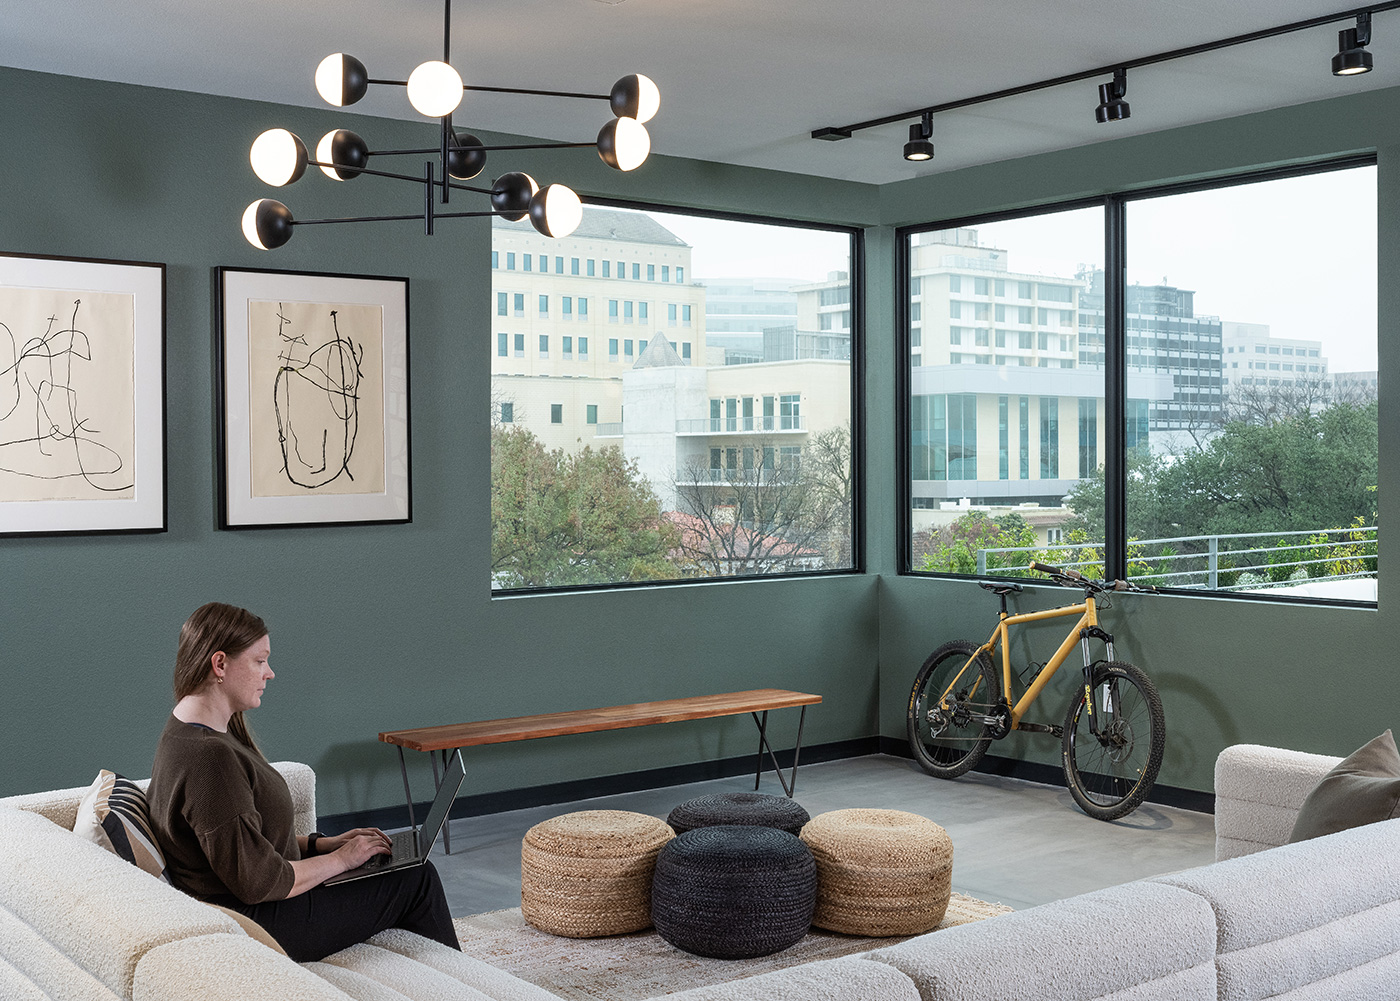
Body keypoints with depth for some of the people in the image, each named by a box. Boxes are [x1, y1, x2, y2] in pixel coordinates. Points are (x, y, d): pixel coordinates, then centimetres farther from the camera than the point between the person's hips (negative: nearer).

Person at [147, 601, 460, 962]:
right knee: (417, 879, 0)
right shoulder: (208, 758, -28)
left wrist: (320, 844, 7)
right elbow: (258, 882, -26)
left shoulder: (188, 731, 7)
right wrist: (340, 858, -13)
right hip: (257, 926, -10)